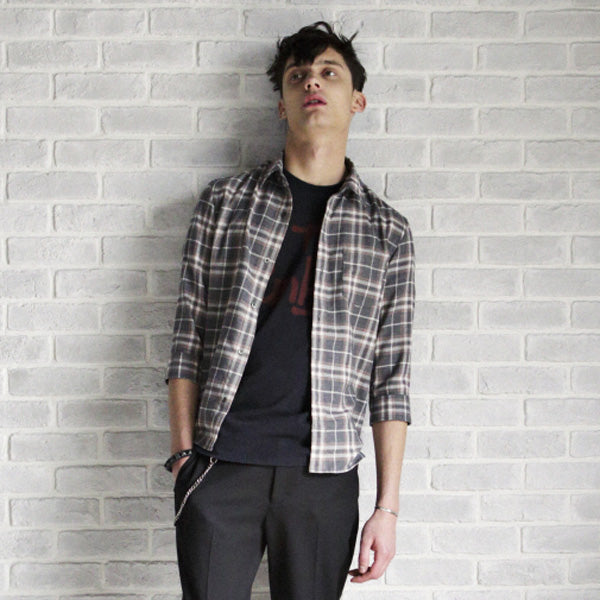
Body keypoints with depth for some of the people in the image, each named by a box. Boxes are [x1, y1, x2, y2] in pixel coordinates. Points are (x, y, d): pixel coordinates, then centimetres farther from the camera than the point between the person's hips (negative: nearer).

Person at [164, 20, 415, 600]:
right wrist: (183, 454, -1)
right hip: (220, 465, 0)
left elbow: (391, 379, 6)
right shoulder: (224, 201, 8)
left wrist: (387, 507, 2)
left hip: (325, 473, 1)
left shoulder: (387, 230, 9)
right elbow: (187, 339, 7)